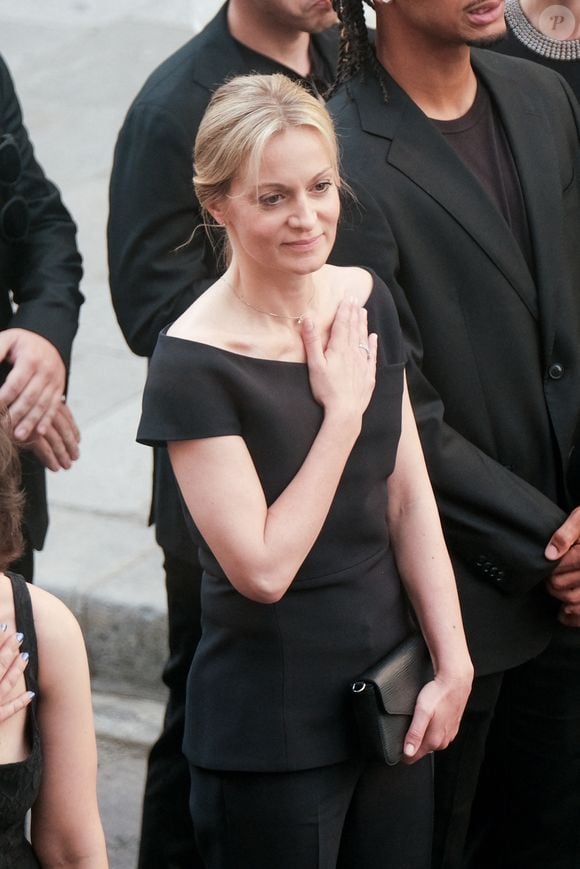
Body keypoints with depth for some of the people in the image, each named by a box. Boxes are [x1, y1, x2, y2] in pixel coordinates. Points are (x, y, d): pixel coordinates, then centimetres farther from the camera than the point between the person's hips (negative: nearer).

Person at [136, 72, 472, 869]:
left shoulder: (366, 300, 1)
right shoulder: (193, 363, -18)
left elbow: (409, 500, 5)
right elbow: (262, 567, -20)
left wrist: (453, 662, 1)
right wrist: (344, 411, -17)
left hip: (389, 693, 6)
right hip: (272, 734, -6)